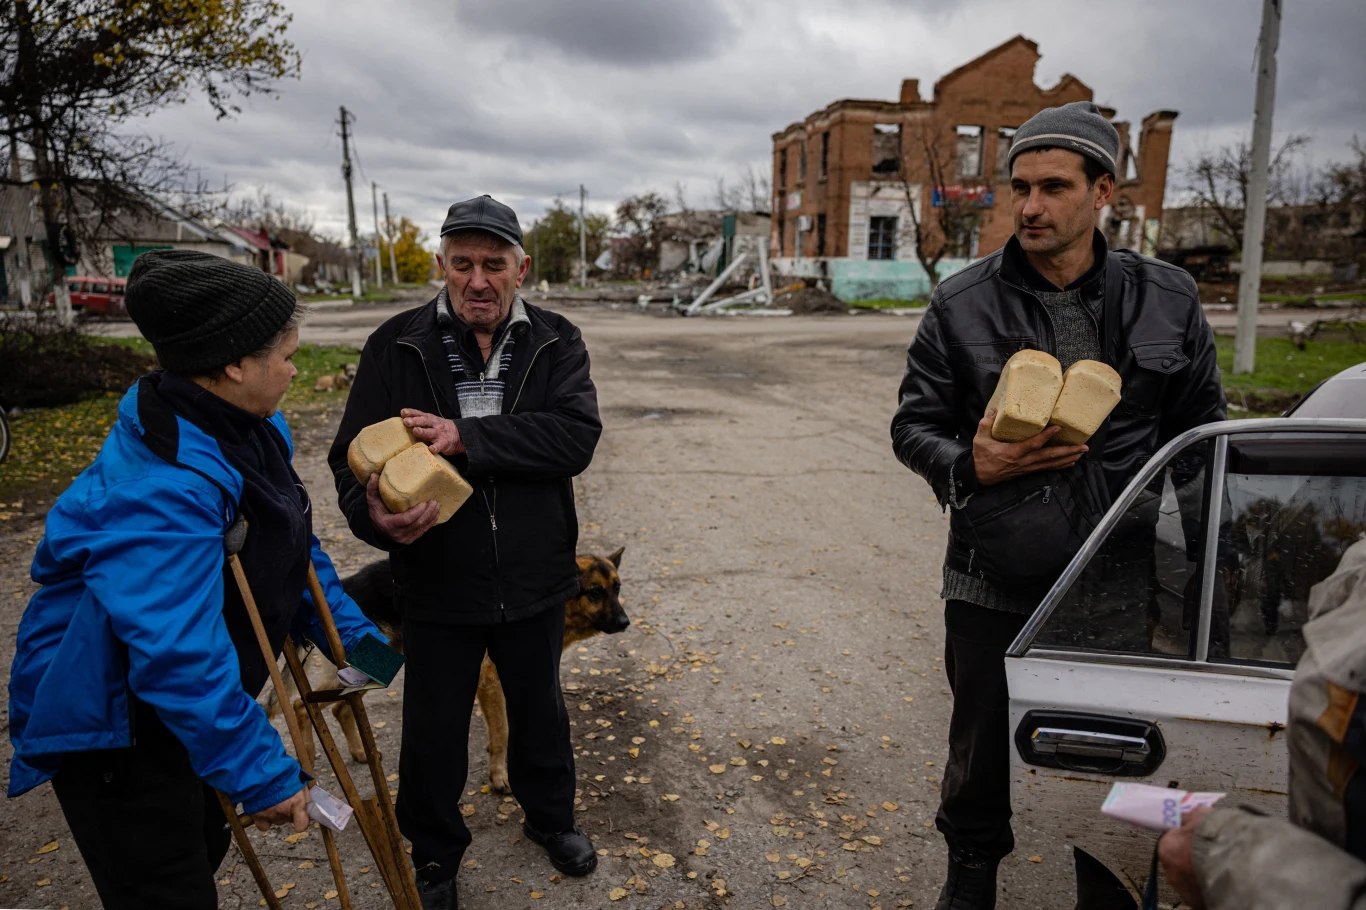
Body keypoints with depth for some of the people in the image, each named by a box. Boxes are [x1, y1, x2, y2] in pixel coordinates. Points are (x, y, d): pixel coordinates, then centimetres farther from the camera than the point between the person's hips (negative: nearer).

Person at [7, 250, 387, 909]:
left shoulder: (252, 430, -5)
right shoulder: (159, 489, -35)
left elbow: (296, 547, 9)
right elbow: (180, 657, -36)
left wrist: (353, 636, 8)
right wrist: (264, 776, -29)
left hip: (185, 704, 9)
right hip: (110, 732, -9)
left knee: (204, 846, 26)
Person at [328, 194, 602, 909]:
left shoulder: (556, 343, -5)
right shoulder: (396, 346, -7)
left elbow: (576, 435, -21)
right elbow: (354, 455, -8)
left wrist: (467, 438, -30)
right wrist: (374, 513, -31)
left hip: (535, 581, 1)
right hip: (437, 586, 0)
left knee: (539, 709, 23)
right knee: (435, 731, 16)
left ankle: (549, 815, 51)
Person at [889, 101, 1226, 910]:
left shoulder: (1169, 299, 2)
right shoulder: (963, 304, -3)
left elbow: (1204, 433, 9)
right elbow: (914, 425, 2)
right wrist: (971, 466, -18)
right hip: (993, 583, 0)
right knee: (980, 748, 16)